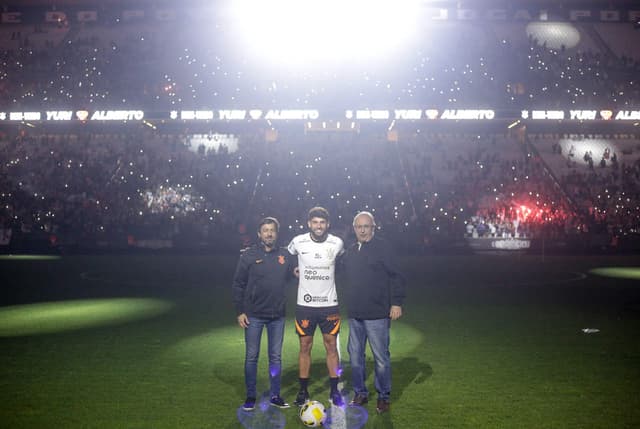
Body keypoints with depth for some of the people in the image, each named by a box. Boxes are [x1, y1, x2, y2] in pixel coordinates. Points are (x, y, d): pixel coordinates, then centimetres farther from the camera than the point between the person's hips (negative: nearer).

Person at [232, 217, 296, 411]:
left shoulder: (285, 255, 3)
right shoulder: (248, 255, -5)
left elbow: (293, 276, 13)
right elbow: (238, 284, -3)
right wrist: (240, 311, -6)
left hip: (277, 315, 2)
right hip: (254, 315, -2)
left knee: (276, 357, 10)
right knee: (251, 356, 6)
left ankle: (275, 395, 22)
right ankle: (250, 396, 19)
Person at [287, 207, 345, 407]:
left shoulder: (337, 243, -5)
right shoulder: (298, 242, -7)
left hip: (329, 304, 0)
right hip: (305, 304, 0)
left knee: (332, 347, 5)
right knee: (305, 347, 6)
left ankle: (334, 391, 17)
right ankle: (303, 391, 18)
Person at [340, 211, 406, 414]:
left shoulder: (383, 248, -5)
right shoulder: (349, 252, 12)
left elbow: (396, 277, -8)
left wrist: (396, 302, -12)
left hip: (377, 315, -6)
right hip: (354, 314, 6)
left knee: (381, 357, 1)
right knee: (355, 355, 12)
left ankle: (383, 396, 16)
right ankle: (360, 393, 26)